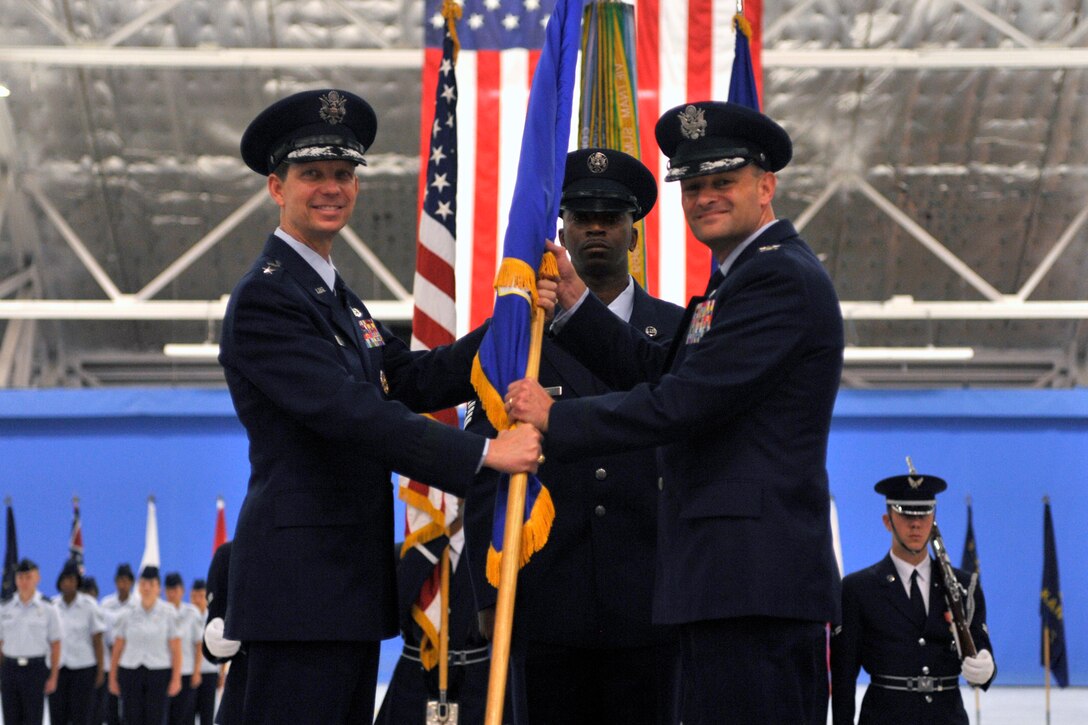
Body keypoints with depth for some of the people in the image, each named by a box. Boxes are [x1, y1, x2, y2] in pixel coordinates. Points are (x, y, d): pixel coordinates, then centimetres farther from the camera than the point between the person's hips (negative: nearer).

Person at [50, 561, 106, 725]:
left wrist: (101, 670, -5)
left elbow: (97, 641, -3)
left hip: (83, 668, -2)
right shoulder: (52, 605, 3)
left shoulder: (89, 605, -4)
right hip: (57, 668, 3)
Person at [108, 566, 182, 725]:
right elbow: (117, 649, 8)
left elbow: (176, 649, -3)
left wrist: (176, 678, -10)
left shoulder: (168, 613, 1)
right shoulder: (128, 614, 6)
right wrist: (113, 678, 4)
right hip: (130, 673, 2)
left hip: (158, 673, -2)